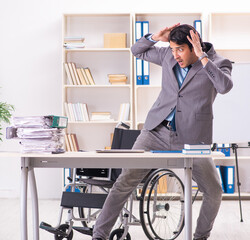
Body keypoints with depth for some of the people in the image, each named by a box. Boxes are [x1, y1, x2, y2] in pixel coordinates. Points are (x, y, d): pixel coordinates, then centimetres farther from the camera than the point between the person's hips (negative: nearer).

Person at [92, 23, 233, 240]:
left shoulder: (218, 63, -5)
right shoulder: (168, 55, 6)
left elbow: (225, 86, -26)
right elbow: (137, 51, 18)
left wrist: (202, 56, -25)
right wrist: (156, 37, 0)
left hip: (192, 139, -2)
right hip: (157, 131, 2)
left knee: (214, 193, -4)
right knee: (125, 181, -6)